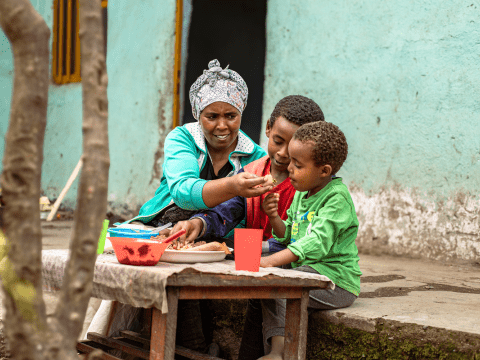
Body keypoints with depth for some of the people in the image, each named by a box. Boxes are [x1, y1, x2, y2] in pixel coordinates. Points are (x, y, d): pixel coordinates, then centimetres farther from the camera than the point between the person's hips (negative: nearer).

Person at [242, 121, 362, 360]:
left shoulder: (337, 197, -16)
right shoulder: (302, 194, 12)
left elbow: (317, 242, -28)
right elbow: (288, 236, 17)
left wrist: (272, 260, -36)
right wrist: (274, 217, -4)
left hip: (335, 280, -9)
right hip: (307, 272, 9)